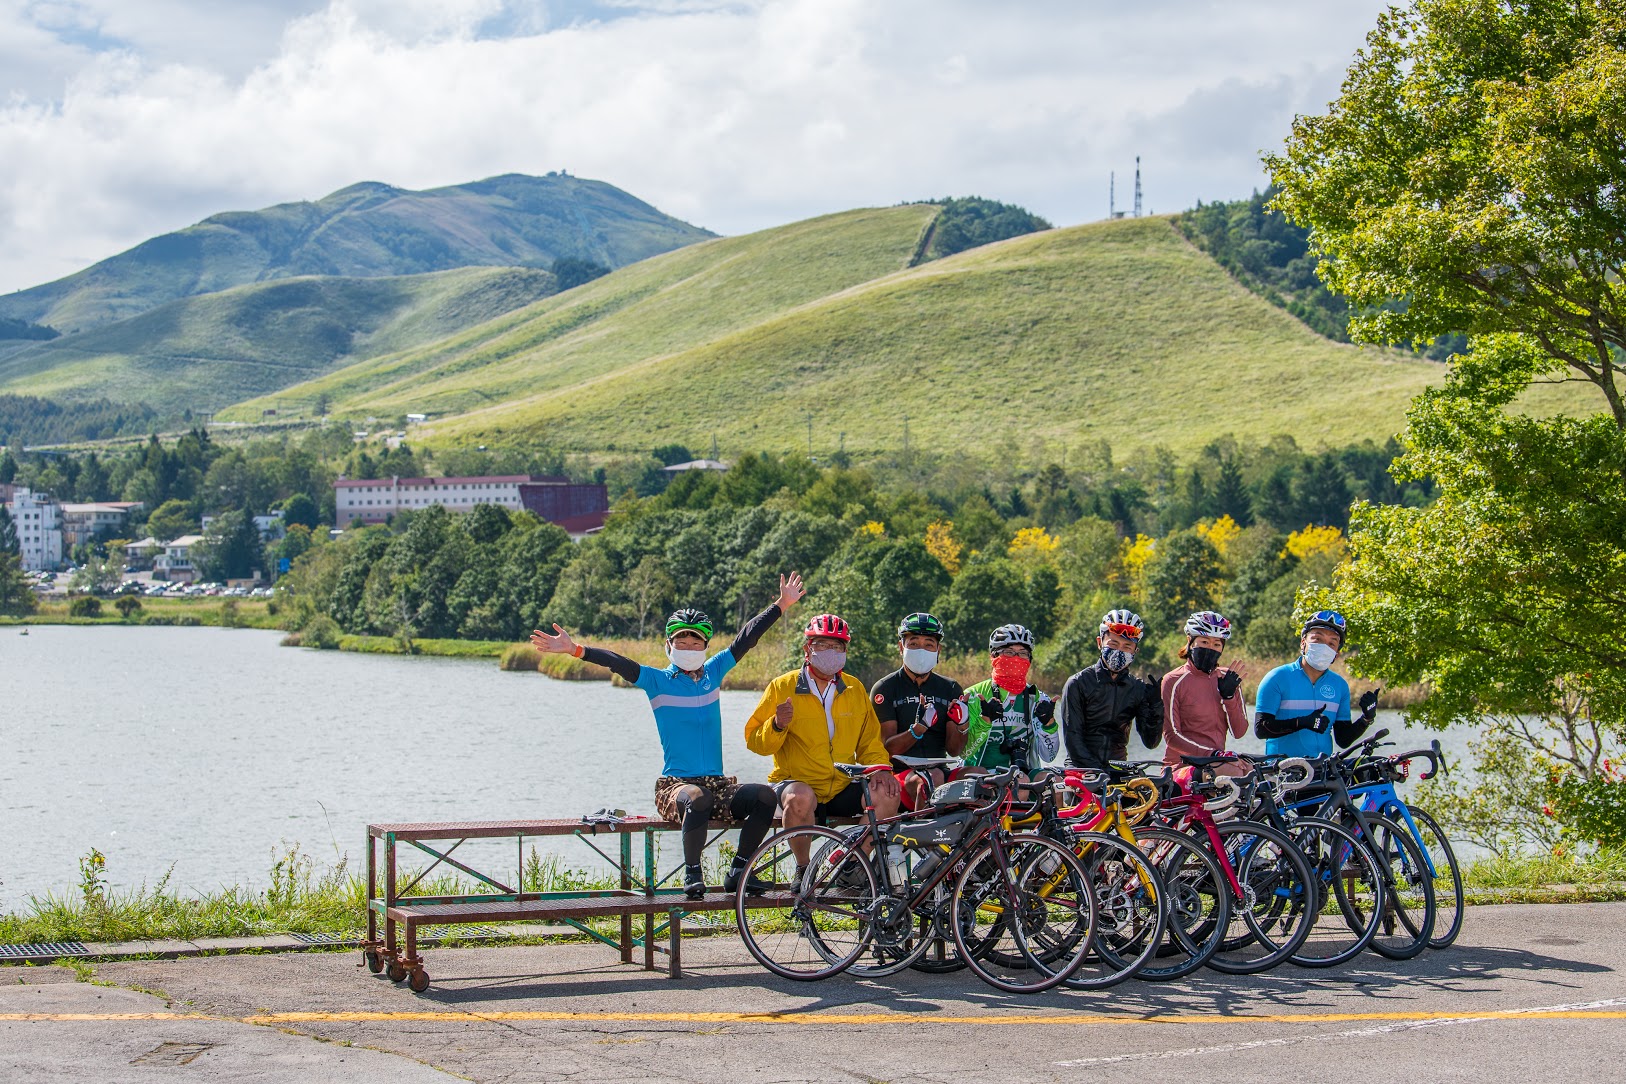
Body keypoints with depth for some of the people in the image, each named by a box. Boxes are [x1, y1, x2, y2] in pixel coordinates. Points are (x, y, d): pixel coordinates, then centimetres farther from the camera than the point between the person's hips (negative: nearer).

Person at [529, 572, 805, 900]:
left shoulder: (713, 672, 13)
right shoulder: (658, 681, 4)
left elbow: (746, 639, 16)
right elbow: (618, 663, -7)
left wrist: (782, 604, 20)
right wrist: (574, 649, -19)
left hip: (717, 785, 4)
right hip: (674, 785, -4)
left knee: (765, 795, -24)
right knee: (697, 797, -39)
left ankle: (738, 871, -9)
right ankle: (692, 873, -19)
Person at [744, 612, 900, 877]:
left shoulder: (855, 690, 13)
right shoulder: (782, 687, 1)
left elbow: (870, 741, 18)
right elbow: (756, 742, -2)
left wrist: (881, 767, -2)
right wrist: (777, 726, -23)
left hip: (841, 790, 4)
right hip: (794, 781, -4)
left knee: (886, 793, -23)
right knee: (800, 798, -38)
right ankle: (803, 869, -15)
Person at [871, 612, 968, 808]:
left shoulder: (950, 689, 13)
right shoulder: (884, 689, 3)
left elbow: (954, 751, 5)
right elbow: (888, 747, -8)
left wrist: (961, 726, -17)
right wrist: (919, 728, -27)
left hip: (939, 768, 3)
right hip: (900, 773, -3)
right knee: (932, 778, -37)